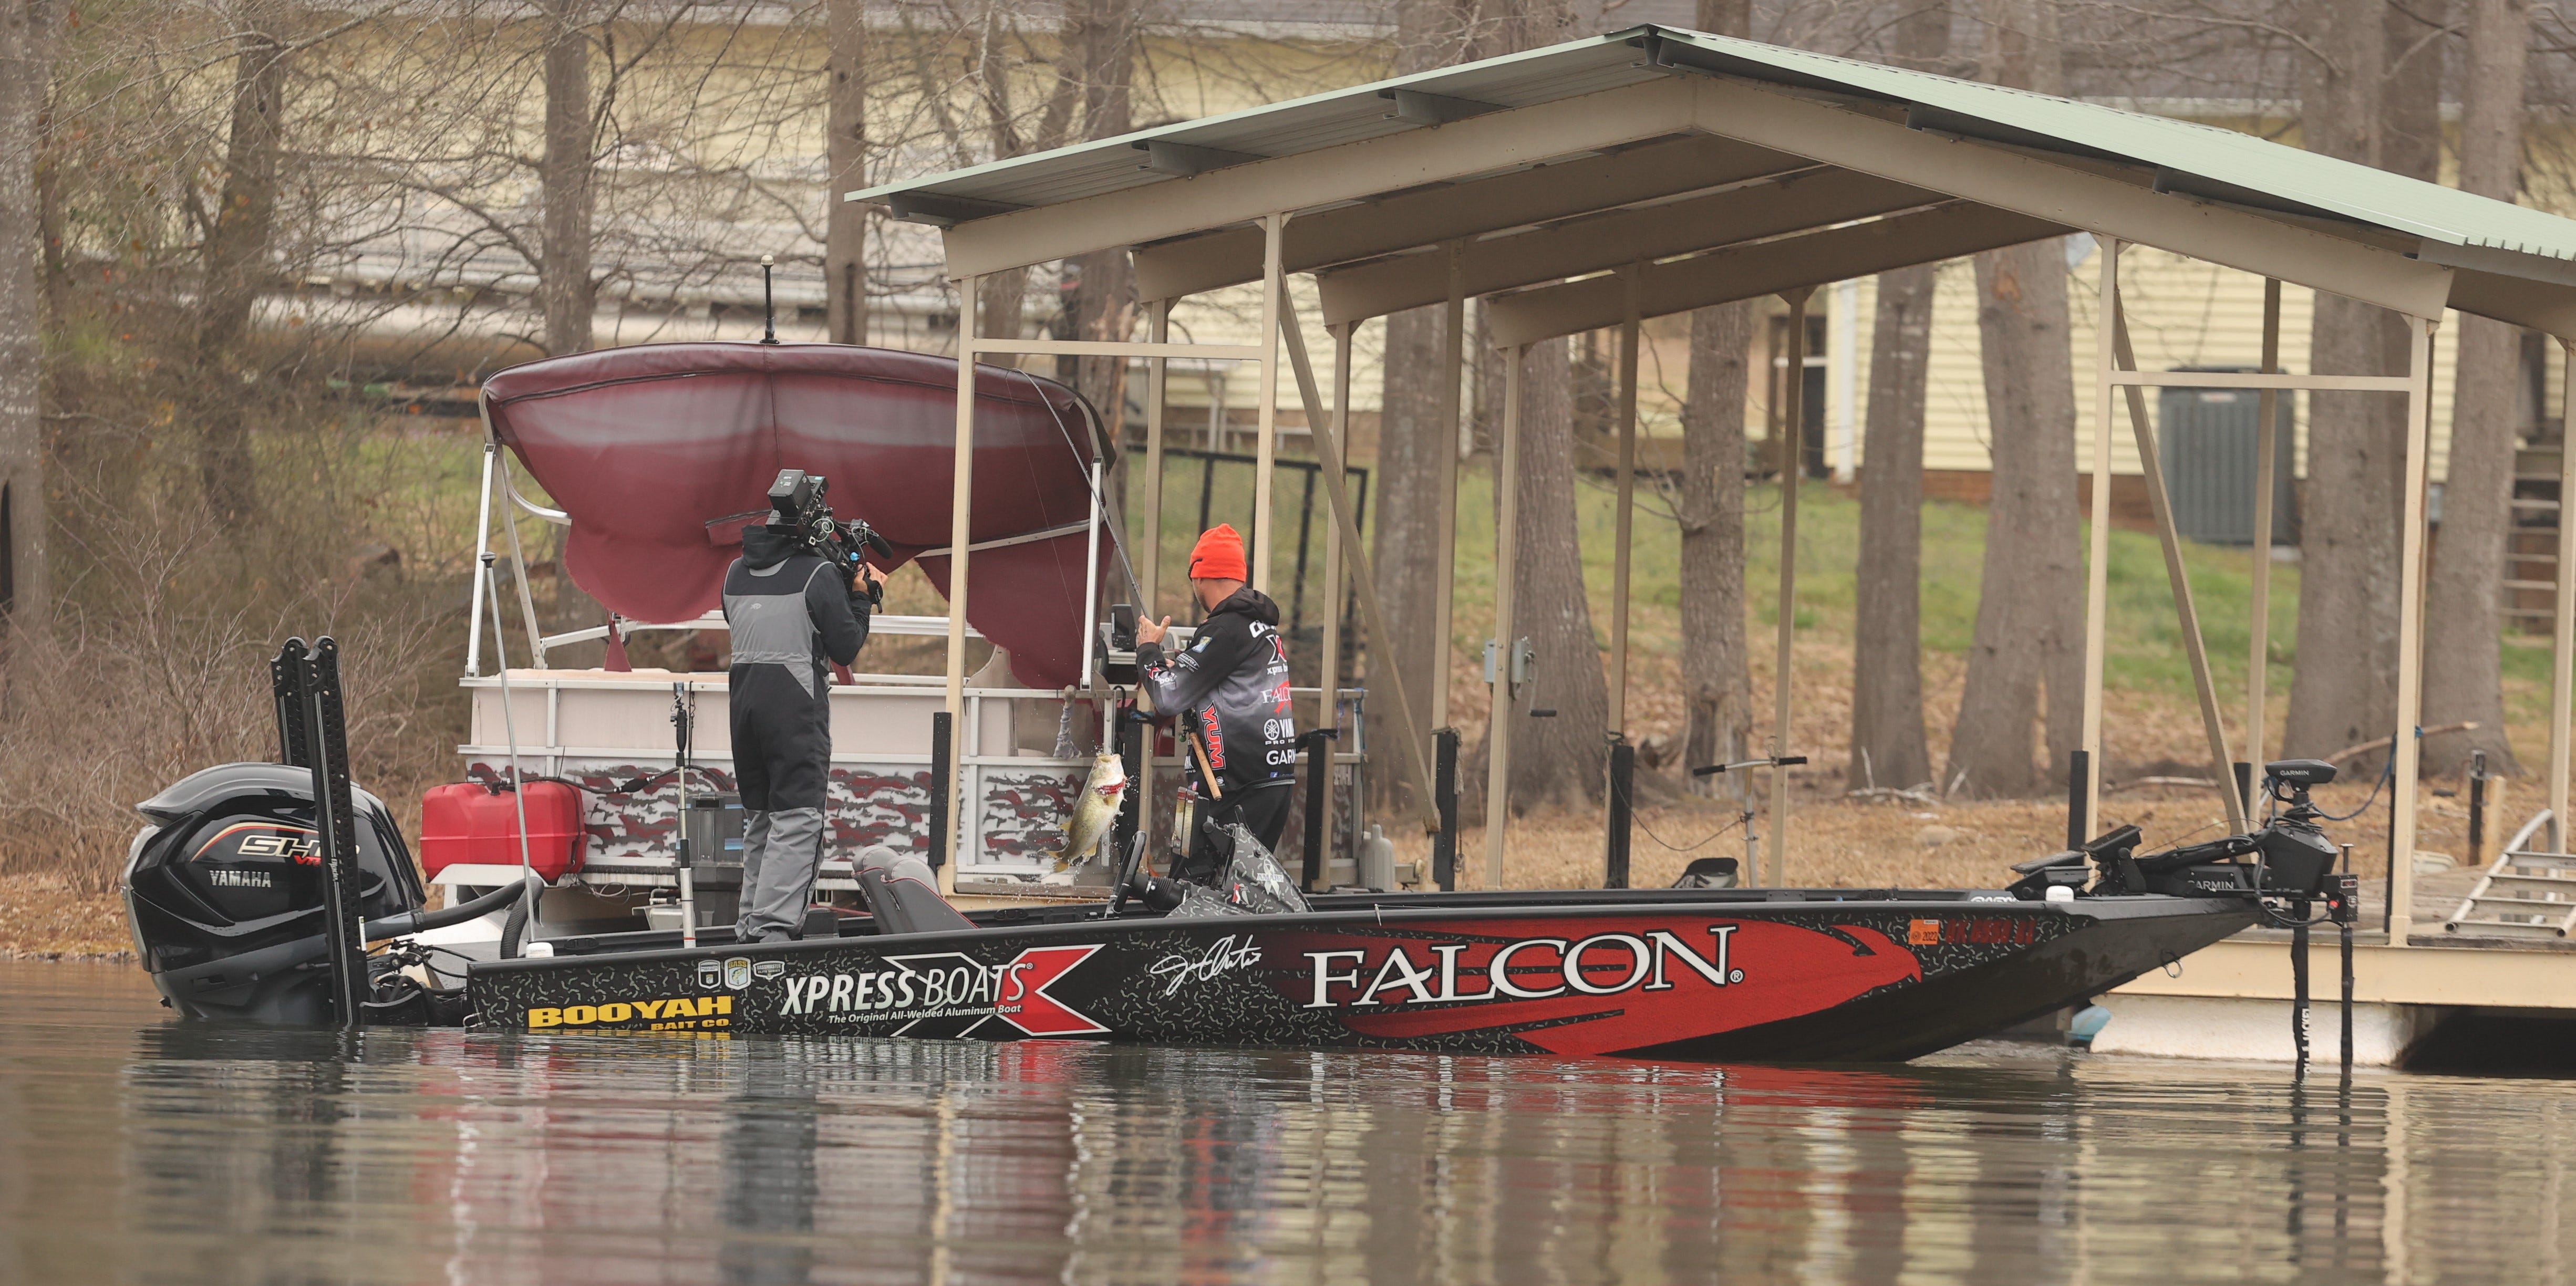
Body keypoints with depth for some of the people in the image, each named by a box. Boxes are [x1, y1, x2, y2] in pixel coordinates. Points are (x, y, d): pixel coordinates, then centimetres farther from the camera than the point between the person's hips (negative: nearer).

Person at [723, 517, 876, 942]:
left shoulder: (737, 573, 10)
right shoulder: (817, 575, -9)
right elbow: (845, 649, -5)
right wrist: (860, 598, 10)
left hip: (743, 697, 6)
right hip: (795, 702, -6)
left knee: (759, 819, 15)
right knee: (797, 817, -8)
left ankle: (751, 926, 15)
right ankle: (773, 926, -20)